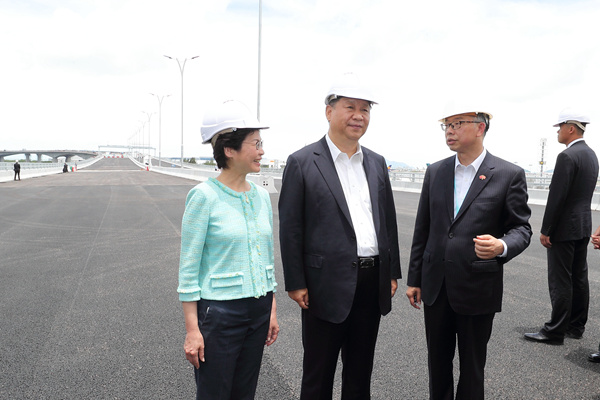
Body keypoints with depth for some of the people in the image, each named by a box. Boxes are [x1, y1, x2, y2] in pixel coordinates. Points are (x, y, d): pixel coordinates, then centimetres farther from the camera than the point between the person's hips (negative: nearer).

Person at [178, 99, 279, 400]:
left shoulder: (261, 196, 4)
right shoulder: (204, 196, -13)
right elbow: (188, 267, -11)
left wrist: (272, 310, 12)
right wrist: (192, 329, -13)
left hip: (258, 311, 6)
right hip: (219, 312, -6)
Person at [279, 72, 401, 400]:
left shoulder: (376, 163, 9)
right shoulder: (302, 162, -8)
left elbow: (388, 220, 13)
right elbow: (290, 227, -8)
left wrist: (392, 272, 11)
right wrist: (295, 283, -10)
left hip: (372, 283, 5)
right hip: (328, 284, -5)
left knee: (360, 370, 21)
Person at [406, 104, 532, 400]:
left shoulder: (509, 175, -7)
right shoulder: (435, 172, 4)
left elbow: (521, 227, -2)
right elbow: (422, 229, 7)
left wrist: (502, 246, -25)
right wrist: (414, 278, 8)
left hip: (478, 288, -3)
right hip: (435, 286, 3)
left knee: (472, 365, 13)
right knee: (437, 361, 17)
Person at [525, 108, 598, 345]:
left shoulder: (567, 156, -18)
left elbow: (557, 197, -21)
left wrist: (545, 230, -15)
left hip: (565, 228, -10)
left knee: (560, 281, -3)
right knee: (579, 278, 15)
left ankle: (555, 332, 5)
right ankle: (576, 326, 26)